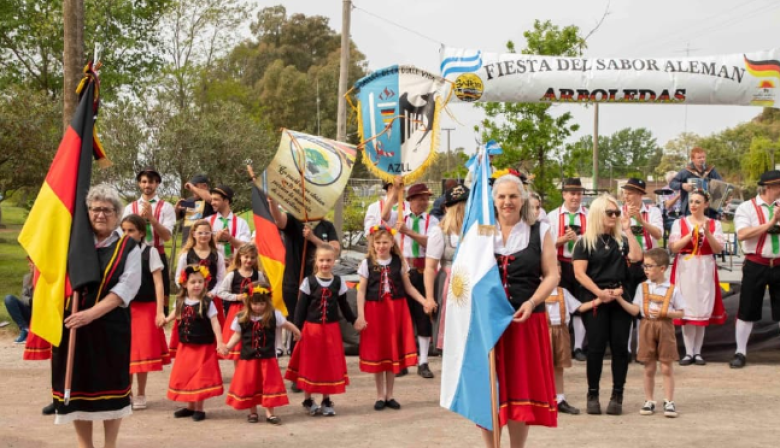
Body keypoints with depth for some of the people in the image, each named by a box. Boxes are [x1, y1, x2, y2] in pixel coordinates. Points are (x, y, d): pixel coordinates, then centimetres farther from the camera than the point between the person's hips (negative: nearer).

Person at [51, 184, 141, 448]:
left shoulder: (128, 247, 1)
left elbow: (127, 287, -11)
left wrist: (92, 313, -19)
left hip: (110, 325, -2)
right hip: (71, 323, 2)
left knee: (110, 383, 4)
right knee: (77, 383, 5)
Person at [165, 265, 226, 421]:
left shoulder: (207, 303, -13)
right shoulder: (180, 301, 0)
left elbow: (215, 323, -15)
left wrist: (220, 343, -20)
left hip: (203, 347, -5)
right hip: (185, 346, 5)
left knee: (200, 378, -1)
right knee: (184, 376, 11)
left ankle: (199, 408, 12)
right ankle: (190, 406, 26)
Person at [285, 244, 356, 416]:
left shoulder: (338, 282, 1)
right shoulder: (309, 281, -5)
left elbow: (344, 305, 9)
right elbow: (301, 307, -4)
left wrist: (354, 321, 1)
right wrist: (297, 328, -9)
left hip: (331, 329, 2)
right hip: (311, 329, -2)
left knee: (330, 364, 7)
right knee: (310, 365, 5)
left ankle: (326, 401, 20)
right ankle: (308, 400, 19)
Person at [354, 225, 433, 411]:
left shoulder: (400, 262, 4)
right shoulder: (367, 263, -1)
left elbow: (408, 287, 7)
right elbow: (361, 291, -2)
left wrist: (424, 301, -6)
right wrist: (361, 316, -10)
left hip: (396, 310, 1)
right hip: (375, 310, -1)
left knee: (394, 351, 5)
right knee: (377, 352, 3)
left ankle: (390, 395, 18)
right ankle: (380, 396, 16)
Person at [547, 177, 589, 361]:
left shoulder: (589, 216, -2)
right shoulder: (552, 216, 0)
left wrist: (577, 238, -20)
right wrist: (563, 239, -18)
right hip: (561, 266, 0)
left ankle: (578, 347, 16)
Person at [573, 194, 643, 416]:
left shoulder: (621, 240, 14)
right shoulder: (585, 242, 1)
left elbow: (636, 257, -5)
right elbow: (579, 273, -7)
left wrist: (628, 230, -4)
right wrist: (599, 292, -16)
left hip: (620, 298, 4)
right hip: (594, 299, -4)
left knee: (620, 346, 1)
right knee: (596, 347, -4)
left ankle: (617, 395, 8)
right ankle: (593, 395, 5)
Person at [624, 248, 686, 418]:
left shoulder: (673, 290, -3)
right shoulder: (642, 287, 4)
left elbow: (681, 313, 1)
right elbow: (635, 310, 1)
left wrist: (664, 313, -14)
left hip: (665, 327, -2)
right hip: (647, 326, 2)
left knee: (666, 367, 1)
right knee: (649, 367, 7)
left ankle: (669, 402, 8)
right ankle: (649, 401, 16)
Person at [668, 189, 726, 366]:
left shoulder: (714, 224, 5)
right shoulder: (680, 222, 3)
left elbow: (718, 249, -3)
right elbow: (673, 248, -5)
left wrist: (707, 233, -17)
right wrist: (691, 235, -14)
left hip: (705, 270, 1)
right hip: (684, 269, -1)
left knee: (703, 310, 3)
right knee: (687, 309, -3)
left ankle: (697, 352, 11)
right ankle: (688, 352, 1)